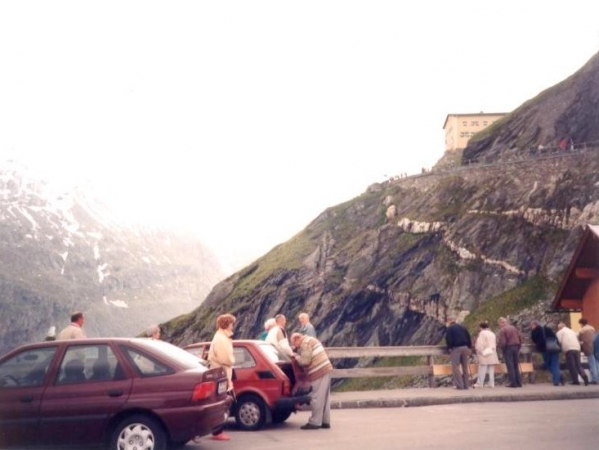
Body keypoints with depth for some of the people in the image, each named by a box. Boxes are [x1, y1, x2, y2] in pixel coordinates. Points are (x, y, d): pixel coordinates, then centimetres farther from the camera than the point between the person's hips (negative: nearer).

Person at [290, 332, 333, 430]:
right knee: (324, 397, 13)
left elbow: (305, 361, -15)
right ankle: (325, 421, 19)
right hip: (325, 369, 10)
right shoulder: (311, 340, 22)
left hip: (318, 372, -10)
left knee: (317, 398, -4)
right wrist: (298, 355, 16)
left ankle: (315, 422, 1)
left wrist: (296, 357, 1)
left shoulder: (305, 343, -9)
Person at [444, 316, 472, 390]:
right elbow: (469, 338, 15)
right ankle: (466, 385, 12)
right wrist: (469, 347, 16)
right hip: (465, 348, 6)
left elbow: (448, 339, -11)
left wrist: (449, 348, -2)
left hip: (456, 348, -6)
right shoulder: (463, 327, 17)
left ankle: (459, 385, -10)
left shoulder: (449, 328, 0)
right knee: (466, 367, 11)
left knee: (456, 367, -4)